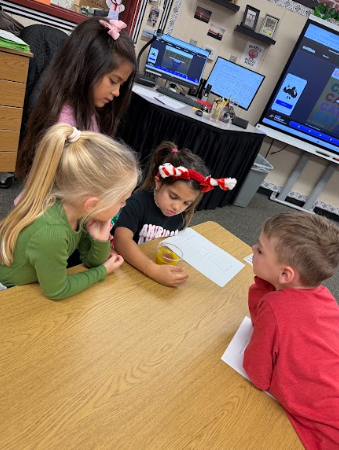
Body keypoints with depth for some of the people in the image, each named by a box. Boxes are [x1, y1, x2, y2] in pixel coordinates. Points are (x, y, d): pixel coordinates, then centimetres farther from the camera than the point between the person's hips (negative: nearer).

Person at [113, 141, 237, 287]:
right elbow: (121, 240, -28)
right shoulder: (138, 203, -16)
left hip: (164, 268, 4)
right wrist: (155, 271, -39)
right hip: (128, 267, -4)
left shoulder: (181, 216, 0)